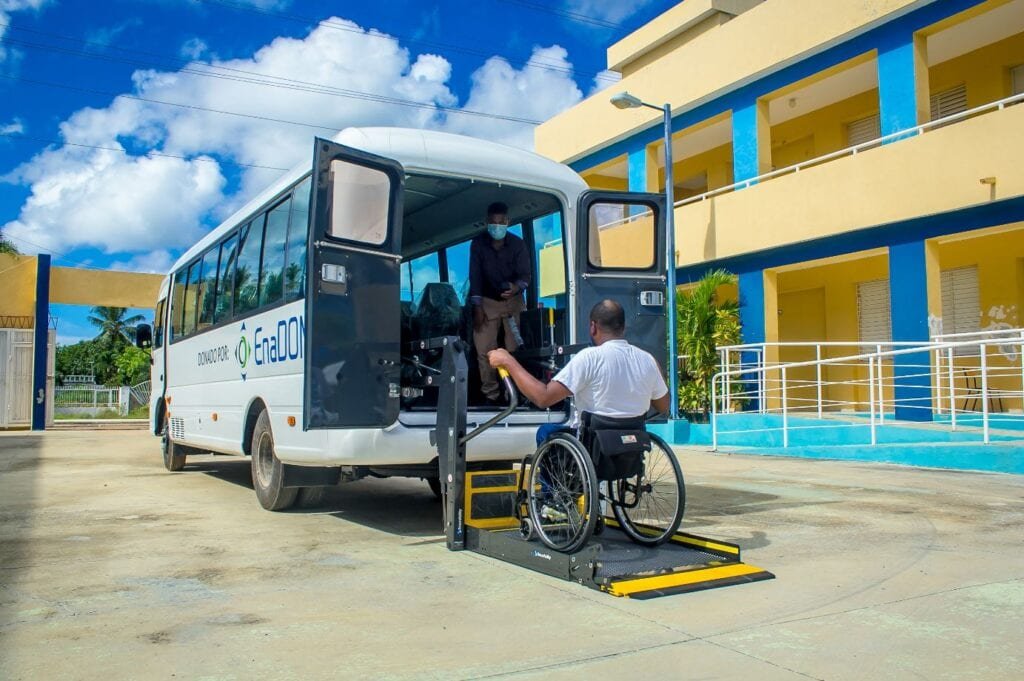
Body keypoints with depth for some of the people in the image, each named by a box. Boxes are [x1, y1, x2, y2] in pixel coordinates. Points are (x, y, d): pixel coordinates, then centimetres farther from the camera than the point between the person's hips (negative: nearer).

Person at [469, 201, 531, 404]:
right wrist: (477, 307, -11)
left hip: (513, 299, 0)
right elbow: (475, 275, -6)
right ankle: (490, 394, 4)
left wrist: (516, 288, -36)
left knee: (515, 348, -7)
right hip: (488, 300, 0)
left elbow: (525, 274, -12)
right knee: (484, 349, -7)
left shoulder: (517, 244, -8)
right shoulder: (478, 243, -7)